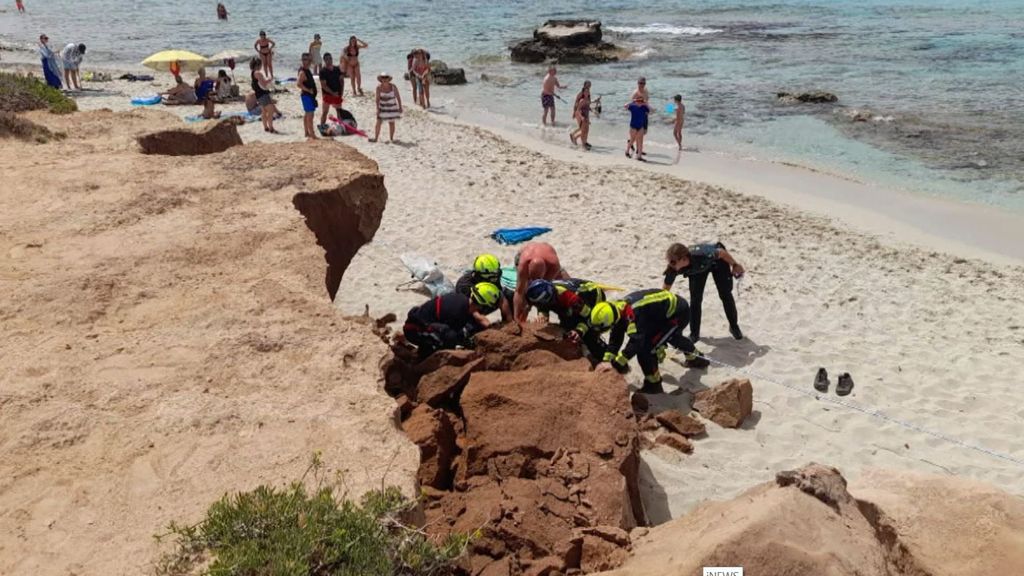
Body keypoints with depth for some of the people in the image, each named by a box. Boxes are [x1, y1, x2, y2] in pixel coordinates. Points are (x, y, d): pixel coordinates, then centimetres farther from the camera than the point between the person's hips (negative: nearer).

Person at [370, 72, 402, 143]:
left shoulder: (393, 87, -14)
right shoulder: (379, 87, -14)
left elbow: (398, 97, -6)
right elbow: (377, 98, -13)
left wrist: (400, 107, -5)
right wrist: (378, 109, -18)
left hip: (392, 106, 0)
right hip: (382, 107, 0)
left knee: (391, 123, 7)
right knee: (378, 122, -6)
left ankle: (391, 139, 17)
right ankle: (376, 138, -2)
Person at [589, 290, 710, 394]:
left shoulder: (633, 312, -35)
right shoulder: (619, 309, -6)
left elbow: (636, 340, -40)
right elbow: (615, 338, 1)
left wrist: (620, 361, -35)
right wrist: (606, 360, -4)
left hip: (679, 314, -10)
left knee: (645, 347, -15)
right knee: (672, 336, 38)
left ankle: (653, 384, 1)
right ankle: (696, 358, 64)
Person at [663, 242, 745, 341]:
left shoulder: (701, 255, -48)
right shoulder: (673, 269, -35)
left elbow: (722, 253, -28)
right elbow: (665, 290, -22)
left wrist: (735, 265, -13)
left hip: (717, 261, -2)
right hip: (697, 267, 2)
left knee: (725, 294, 4)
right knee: (695, 299, -7)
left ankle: (734, 326, 26)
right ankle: (694, 333, 9)